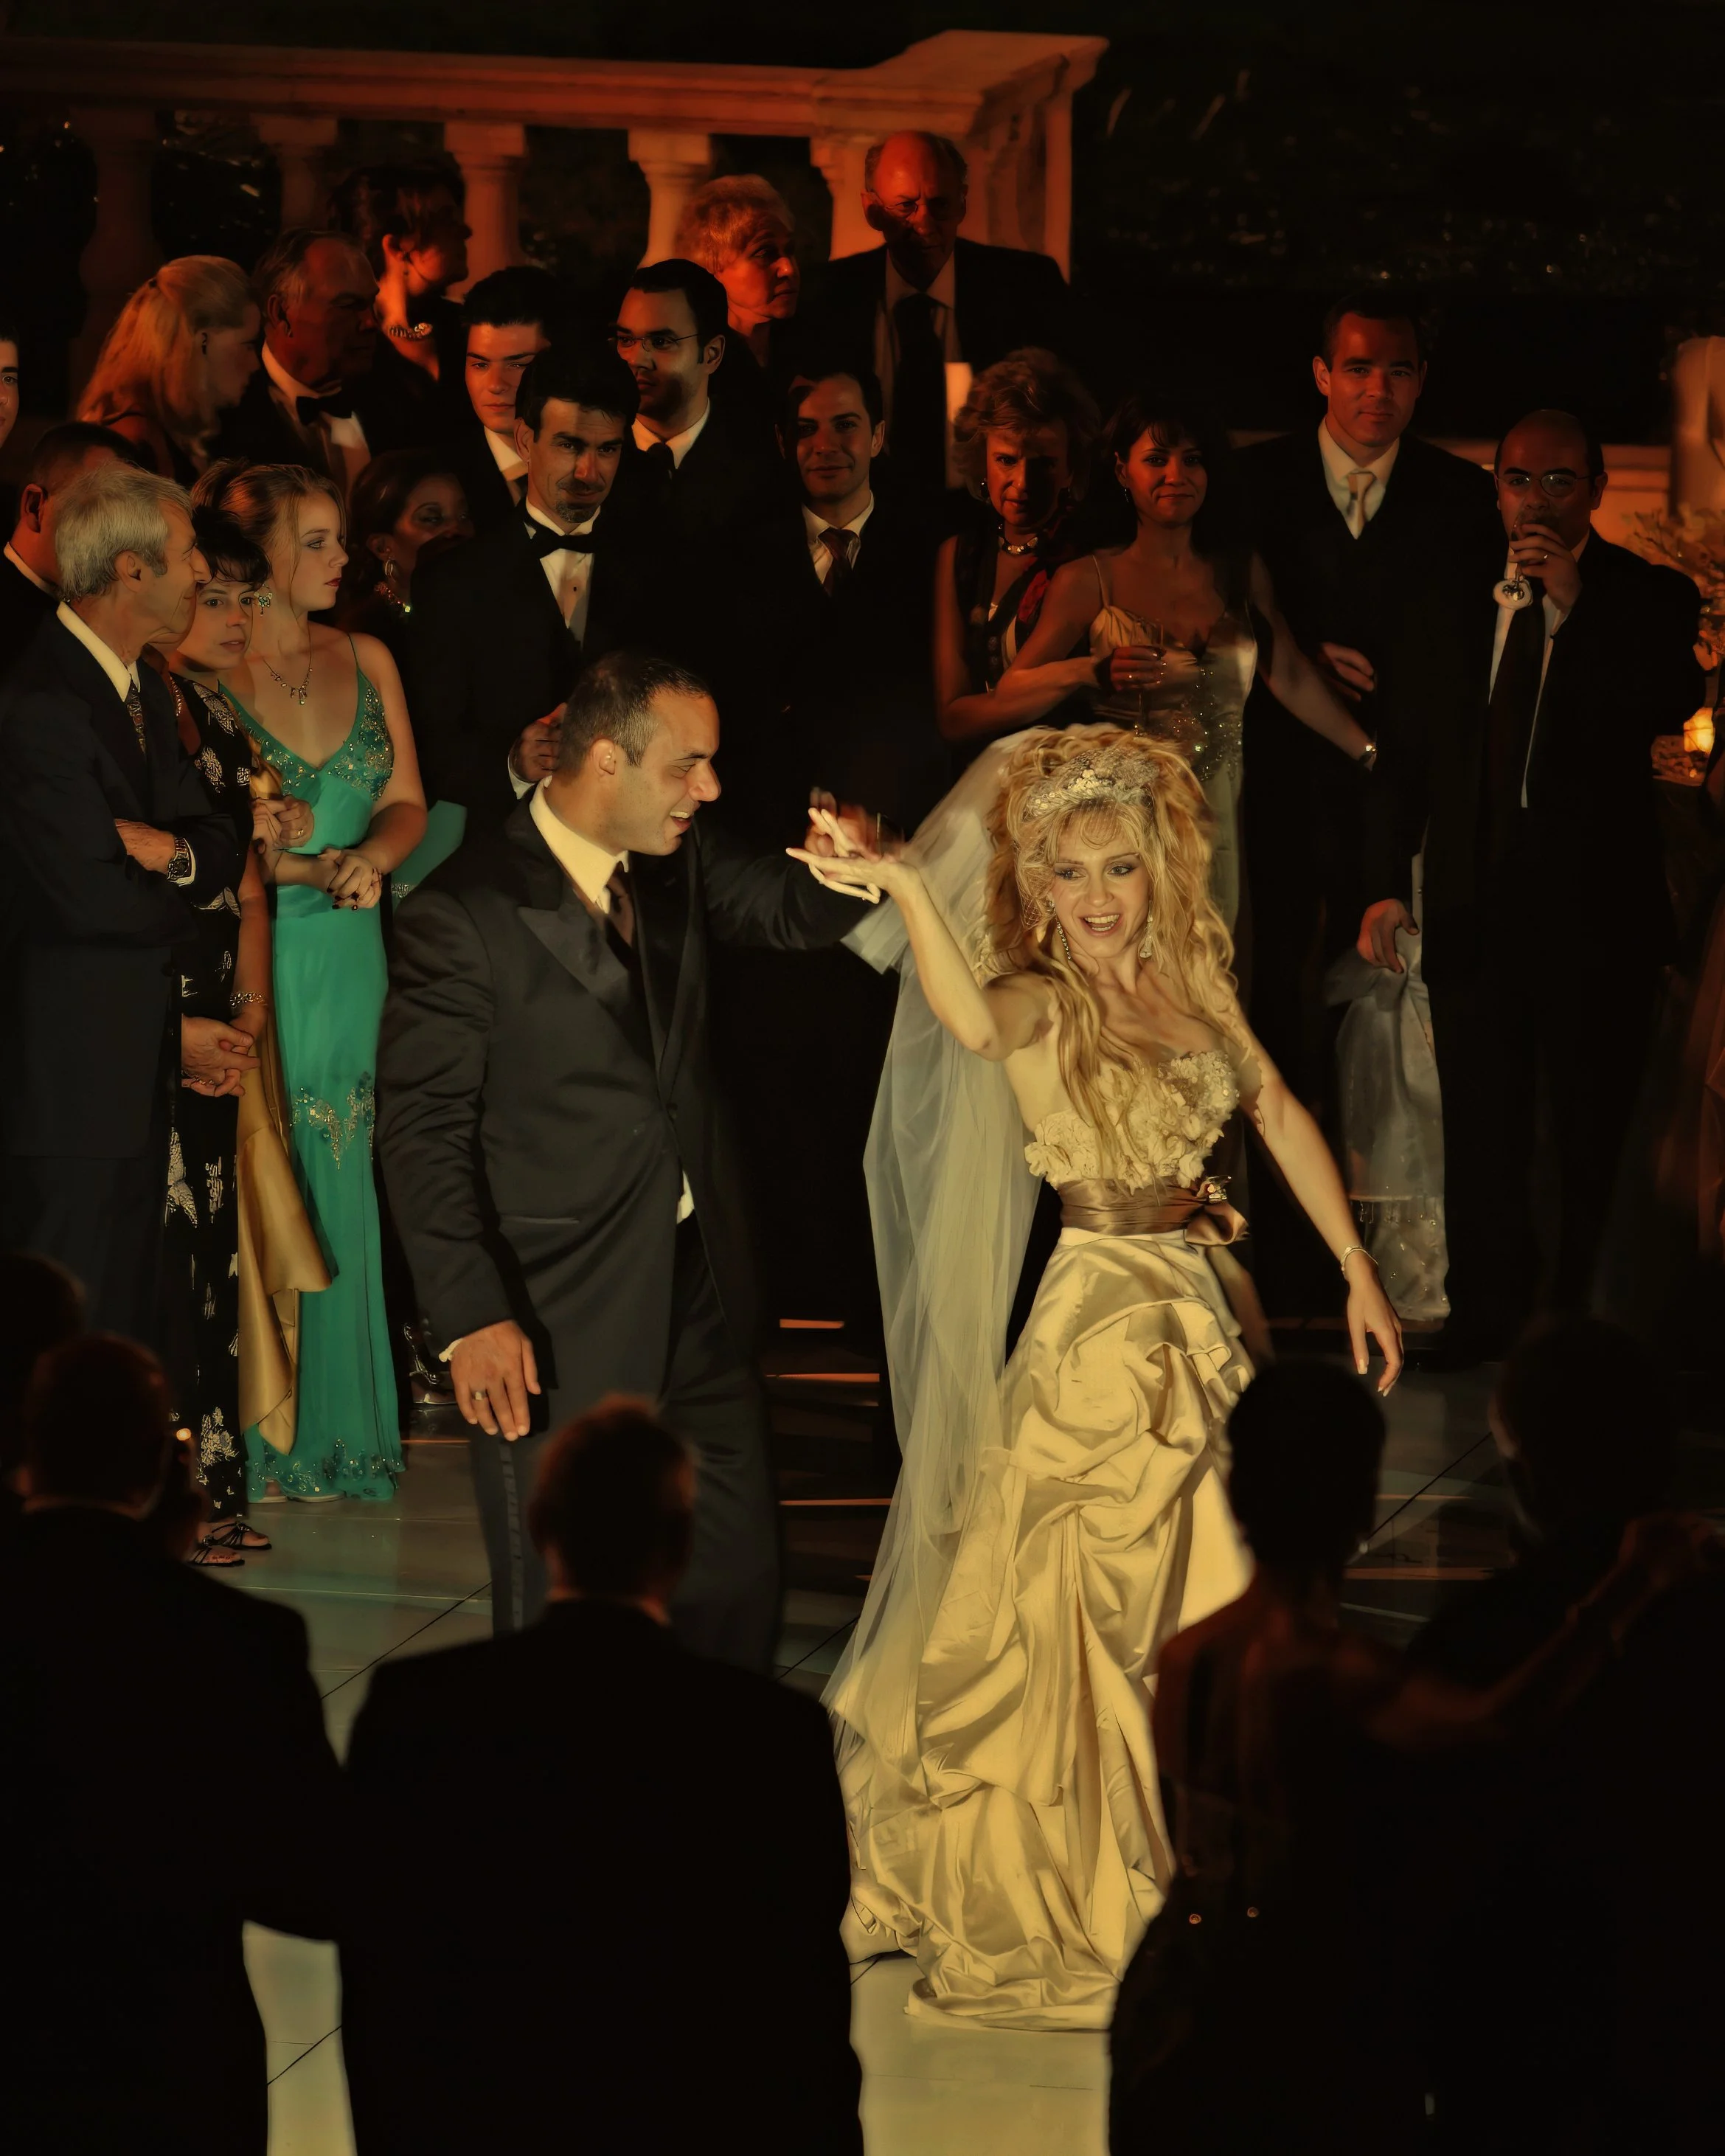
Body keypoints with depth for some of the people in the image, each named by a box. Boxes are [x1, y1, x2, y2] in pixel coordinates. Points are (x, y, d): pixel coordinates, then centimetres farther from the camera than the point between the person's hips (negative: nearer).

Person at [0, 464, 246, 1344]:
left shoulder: (145, 693, 13)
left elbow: (222, 849, 10)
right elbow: (97, 899, -23)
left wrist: (170, 851, -14)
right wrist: (188, 880, -2)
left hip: (137, 1066, 10)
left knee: (128, 1328, 15)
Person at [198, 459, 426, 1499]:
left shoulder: (366, 662, 10)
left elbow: (407, 803, 9)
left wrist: (368, 856, -12)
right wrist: (309, 870, -20)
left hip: (348, 959, 5)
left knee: (338, 1192, 7)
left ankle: (338, 1432, 15)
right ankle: (252, 1435, 6)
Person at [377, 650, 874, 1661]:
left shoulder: (682, 867, 4)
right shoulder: (461, 915, -15)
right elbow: (424, 1133, -16)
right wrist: (472, 1318, -23)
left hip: (700, 1295, 6)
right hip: (557, 1326, -6)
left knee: (740, 1579, 13)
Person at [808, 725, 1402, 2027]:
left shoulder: (1193, 977, 4)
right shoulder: (1042, 1003, -13)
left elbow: (1279, 1115, 13)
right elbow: (974, 1024, -38)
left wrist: (1356, 1270, 12)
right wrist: (906, 889, -49)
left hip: (1209, 1308, 6)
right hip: (1105, 1323, -6)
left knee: (1209, 1614, 14)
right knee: (1085, 1619, 0)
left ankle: (1187, 1878, 30)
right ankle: (1056, 1897, 16)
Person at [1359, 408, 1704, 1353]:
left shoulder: (1648, 597, -1)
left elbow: (1669, 708, -19)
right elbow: (1408, 753, 12)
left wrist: (1573, 604, -22)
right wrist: (1388, 883, 3)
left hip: (1591, 910, -3)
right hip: (1474, 910, 3)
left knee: (1591, 1137, 1)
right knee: (1480, 1131, 9)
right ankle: (1485, 1320, 19)